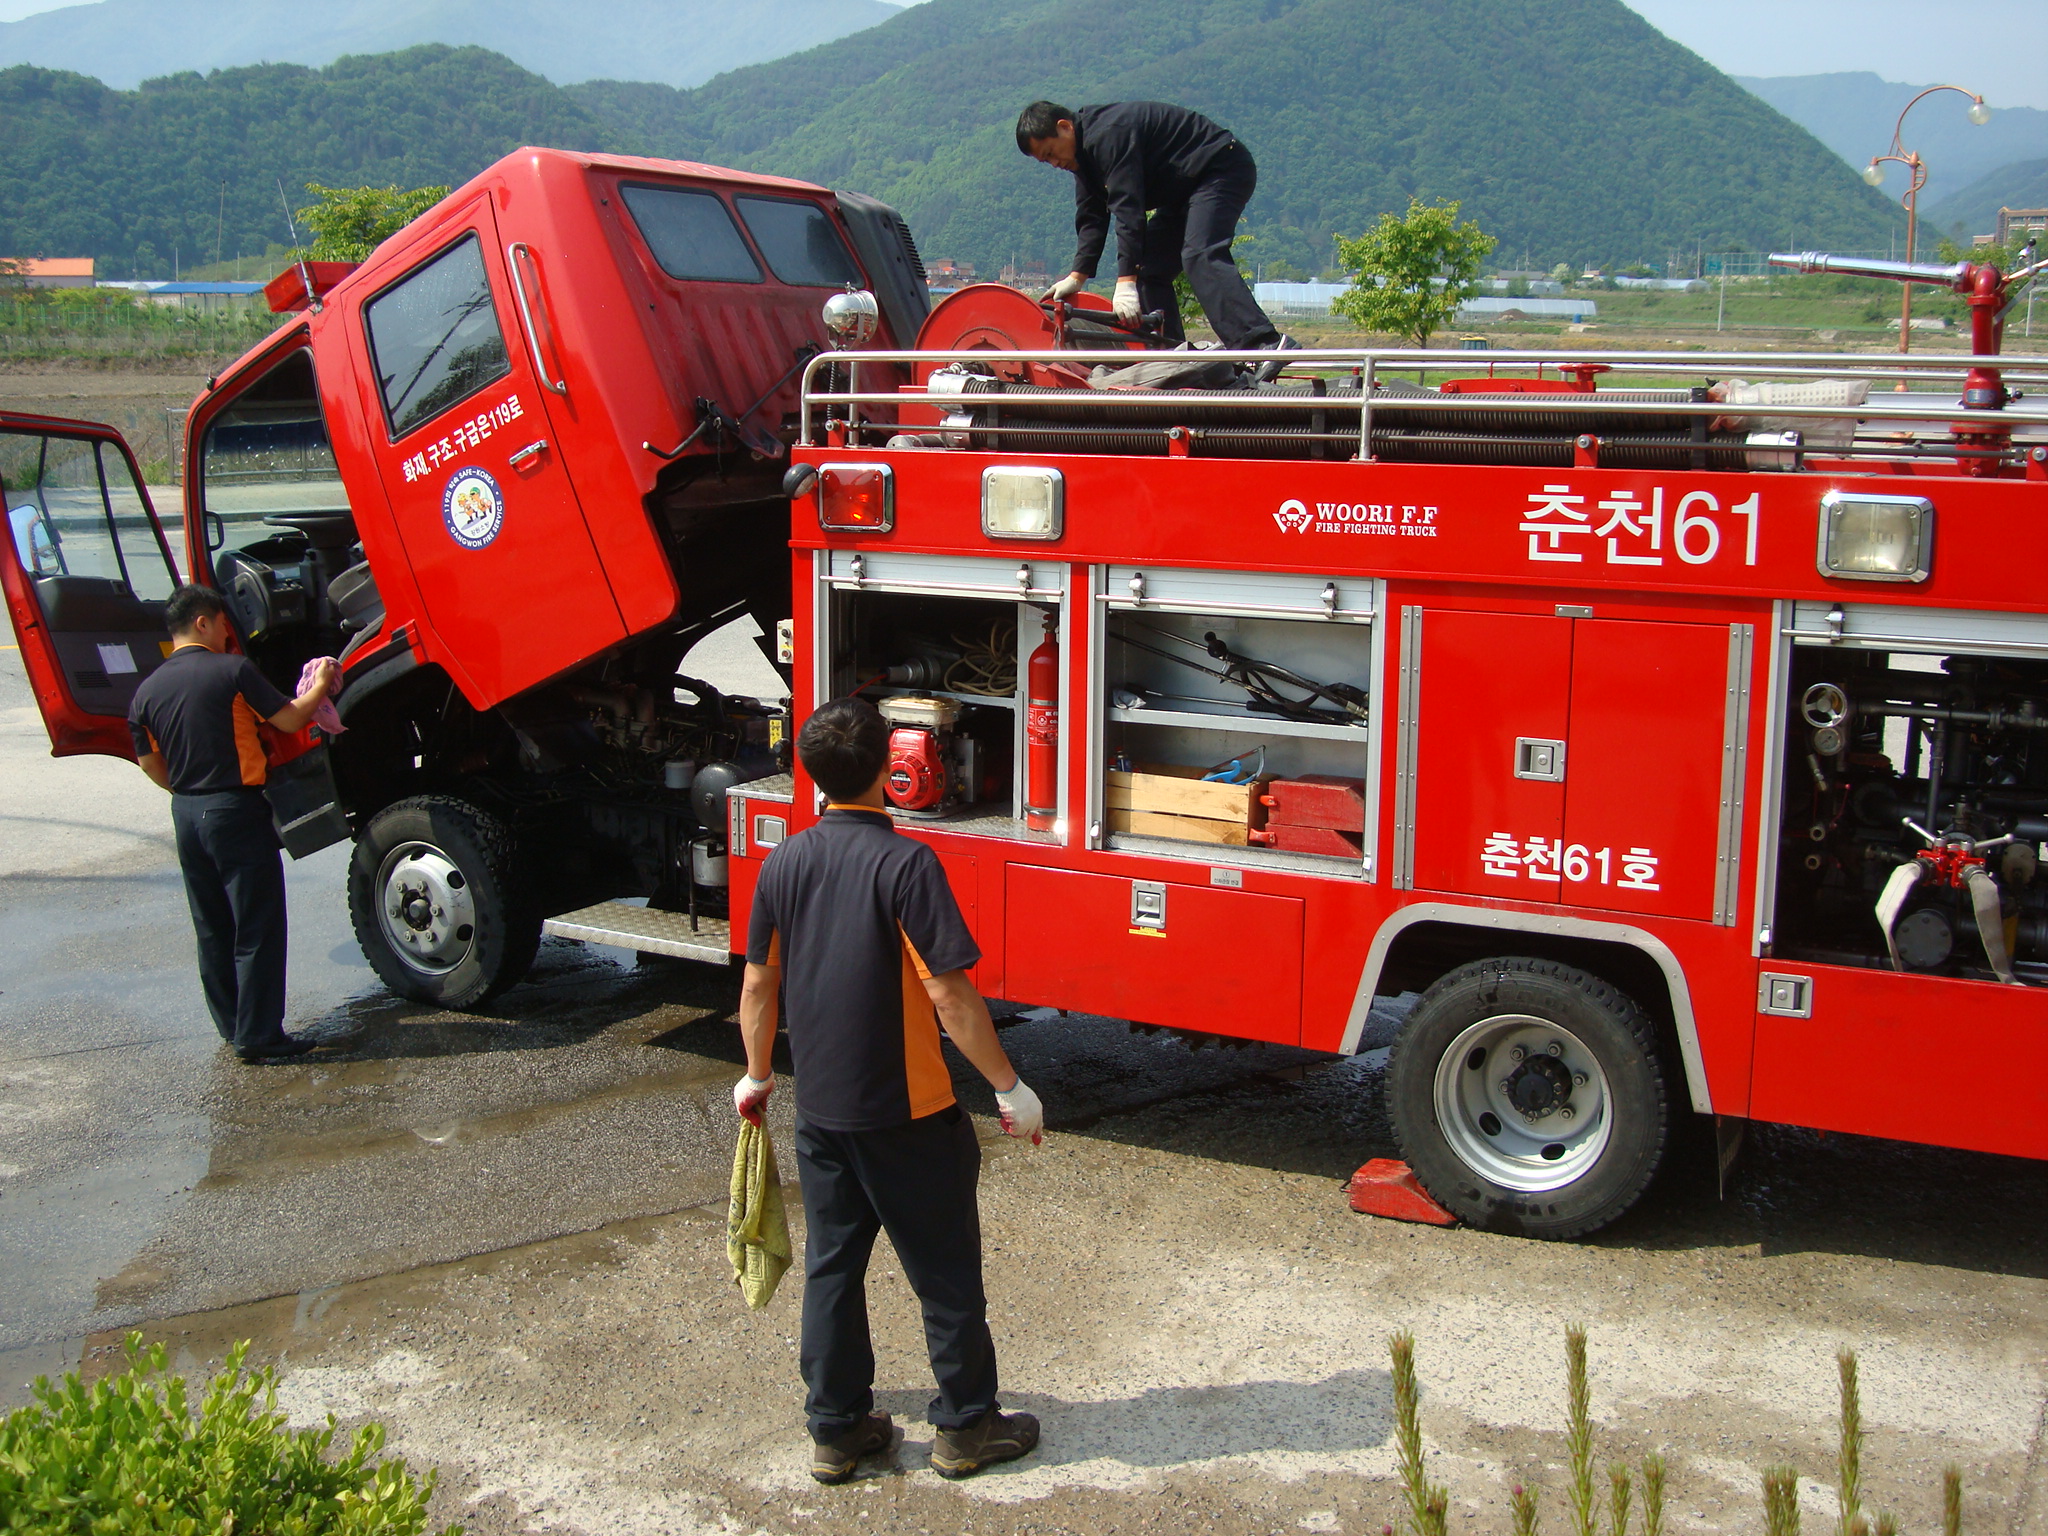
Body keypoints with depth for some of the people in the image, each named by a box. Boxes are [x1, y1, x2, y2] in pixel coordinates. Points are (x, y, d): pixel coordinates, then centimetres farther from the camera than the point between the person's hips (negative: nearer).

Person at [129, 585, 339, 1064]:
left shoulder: (147, 690, 5)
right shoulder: (231, 670, -12)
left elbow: (150, 764, 11)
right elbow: (290, 719, -8)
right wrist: (321, 684, 9)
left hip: (186, 814, 7)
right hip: (236, 811, -7)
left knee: (213, 930, 17)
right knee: (258, 930, -1)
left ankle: (232, 1026, 26)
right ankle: (258, 1036, 0)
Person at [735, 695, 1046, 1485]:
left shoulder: (784, 863, -1)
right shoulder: (904, 863, -18)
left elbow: (759, 982, 7)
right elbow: (946, 991, -20)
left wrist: (756, 1075, 21)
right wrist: (1010, 1087, -12)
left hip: (820, 1112, 6)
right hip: (908, 1114, -5)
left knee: (831, 1269, 16)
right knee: (947, 1273, 10)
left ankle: (835, 1432, 25)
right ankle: (965, 1427, 22)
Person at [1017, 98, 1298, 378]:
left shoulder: (1107, 134, -23)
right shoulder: (1086, 150, 9)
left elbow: (1127, 207, -30)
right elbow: (1091, 218, 10)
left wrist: (1126, 280, -32)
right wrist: (1078, 276, 0)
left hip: (1222, 169, -11)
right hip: (1183, 190, 11)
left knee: (1199, 256, -30)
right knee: (1149, 270, 4)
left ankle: (1266, 343, -43)